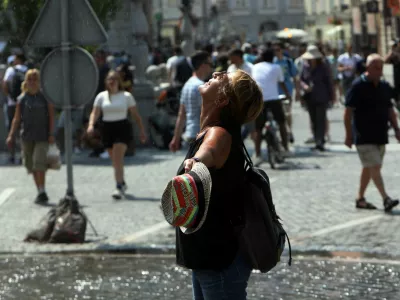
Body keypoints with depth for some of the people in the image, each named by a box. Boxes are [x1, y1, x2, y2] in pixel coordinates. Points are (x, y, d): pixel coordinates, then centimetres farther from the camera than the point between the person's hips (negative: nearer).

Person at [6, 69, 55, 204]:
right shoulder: (22, 99, 6)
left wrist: (51, 134, -8)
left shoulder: (45, 97, 0)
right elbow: (17, 119, 8)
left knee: (39, 161, -17)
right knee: (31, 164, 9)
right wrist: (11, 135, 0)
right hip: (27, 136, 4)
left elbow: (51, 116, -1)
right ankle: (40, 192, 21)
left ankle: (42, 192, -15)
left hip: (42, 136, -4)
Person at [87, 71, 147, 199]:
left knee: (118, 159, -17)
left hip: (122, 128, -3)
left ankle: (119, 188, -21)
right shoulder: (101, 96, 7)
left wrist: (142, 130, 4)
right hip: (107, 129, 3)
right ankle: (122, 184, 33)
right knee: (115, 161, 12)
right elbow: (95, 112, 1)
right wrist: (91, 124, -18)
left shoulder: (126, 96, 2)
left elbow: (136, 115, 6)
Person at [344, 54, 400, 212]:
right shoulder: (358, 86, -11)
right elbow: (348, 111, -10)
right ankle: (385, 199, -19)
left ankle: (360, 198, 23)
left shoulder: (385, 86, 9)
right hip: (364, 136, -7)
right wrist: (349, 135, -12)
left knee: (369, 168, 13)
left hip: (380, 136, 7)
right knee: (375, 167, -13)